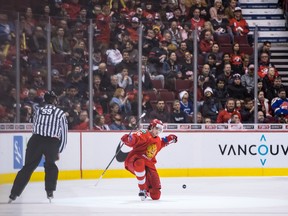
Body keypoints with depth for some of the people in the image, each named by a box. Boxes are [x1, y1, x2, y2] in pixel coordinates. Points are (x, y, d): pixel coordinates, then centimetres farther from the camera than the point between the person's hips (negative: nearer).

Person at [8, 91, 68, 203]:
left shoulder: (38, 110, 16)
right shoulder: (61, 113, 10)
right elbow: (63, 134, 11)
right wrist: (58, 151, 19)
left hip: (36, 139, 2)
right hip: (52, 142, -2)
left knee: (28, 167, 8)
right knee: (50, 166, 22)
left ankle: (14, 194, 4)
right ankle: (50, 192, 12)